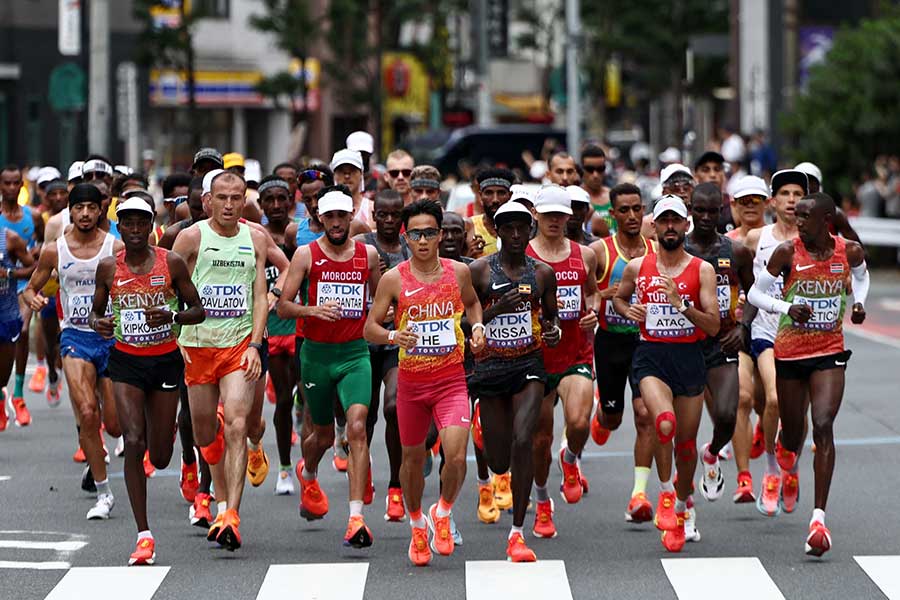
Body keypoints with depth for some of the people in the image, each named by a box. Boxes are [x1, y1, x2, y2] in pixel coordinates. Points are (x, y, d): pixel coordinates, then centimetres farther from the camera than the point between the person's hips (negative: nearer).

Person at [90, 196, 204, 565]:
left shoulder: (172, 263, -4)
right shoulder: (108, 267, 0)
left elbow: (198, 310, 0)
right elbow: (95, 312, 12)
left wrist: (172, 316, -20)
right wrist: (98, 323, -12)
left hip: (166, 359, 0)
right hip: (126, 361, 0)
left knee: (160, 458, 6)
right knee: (133, 443, -16)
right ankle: (144, 535, -13)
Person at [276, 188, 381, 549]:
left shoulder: (368, 255, 5)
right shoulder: (306, 255, -3)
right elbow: (282, 306, -5)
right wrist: (312, 310, -23)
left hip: (355, 354, 0)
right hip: (317, 353, 0)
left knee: (357, 428, -18)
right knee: (323, 434, 14)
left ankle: (356, 519, -22)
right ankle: (307, 475, 52)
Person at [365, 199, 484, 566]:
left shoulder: (458, 272, 0)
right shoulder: (394, 279, -6)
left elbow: (472, 303, 23)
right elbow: (370, 328, -3)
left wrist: (477, 326, 3)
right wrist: (393, 336, -23)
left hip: (451, 380, 0)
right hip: (411, 381, 0)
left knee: (457, 456, -16)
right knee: (413, 459, 13)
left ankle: (442, 514, 13)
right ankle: (417, 525, 37)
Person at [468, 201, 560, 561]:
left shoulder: (542, 273, 5)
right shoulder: (479, 271, -2)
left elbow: (552, 315, 18)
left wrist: (554, 331, -5)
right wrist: (498, 308, -18)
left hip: (529, 365, 1)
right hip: (490, 366, 0)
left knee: (522, 441, -20)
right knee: (499, 461, 3)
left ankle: (517, 534, -14)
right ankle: (488, 471, 46)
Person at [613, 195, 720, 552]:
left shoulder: (702, 270, -1)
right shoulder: (637, 268, 5)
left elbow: (713, 326, -6)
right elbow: (618, 297, 24)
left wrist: (681, 304, -19)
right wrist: (627, 310, 2)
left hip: (690, 357, 1)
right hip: (651, 355, -1)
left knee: (686, 442, 9)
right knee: (665, 423, -28)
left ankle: (680, 509, 31)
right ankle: (665, 494, -8)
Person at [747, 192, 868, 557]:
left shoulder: (849, 251, -3)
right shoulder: (788, 252, -9)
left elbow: (861, 275, 21)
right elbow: (756, 293, -1)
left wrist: (859, 303, 3)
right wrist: (787, 308, -18)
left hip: (830, 352, 0)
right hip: (790, 352, 0)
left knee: (823, 427, -16)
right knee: (793, 431, 11)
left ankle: (819, 518, -19)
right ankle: (787, 459, 53)